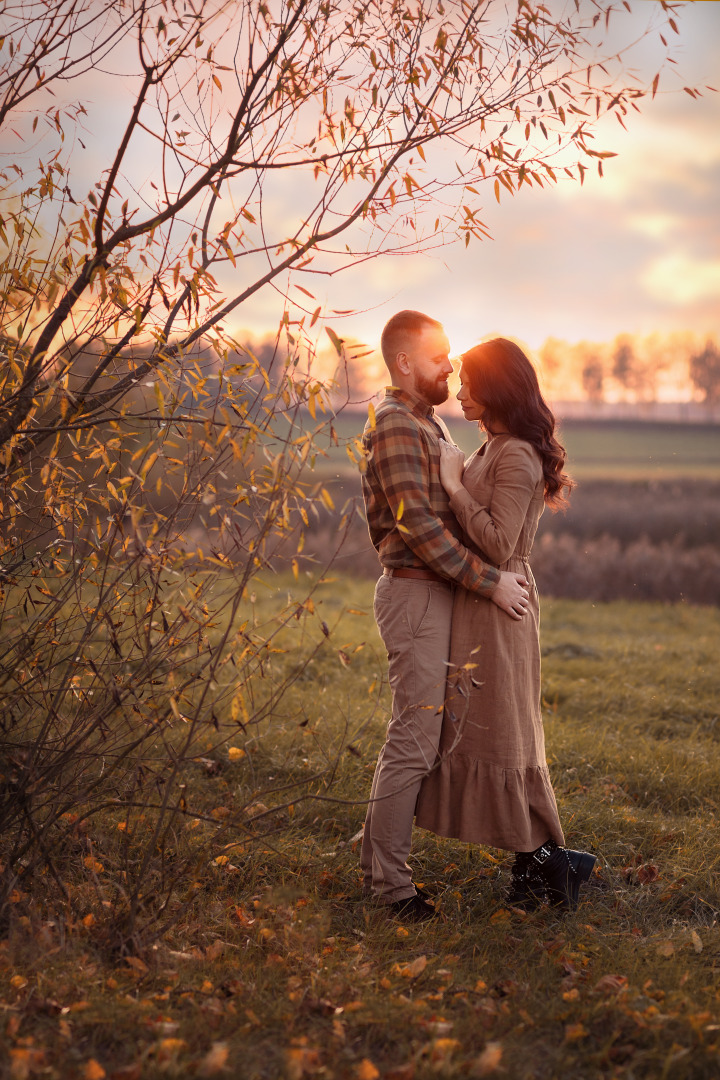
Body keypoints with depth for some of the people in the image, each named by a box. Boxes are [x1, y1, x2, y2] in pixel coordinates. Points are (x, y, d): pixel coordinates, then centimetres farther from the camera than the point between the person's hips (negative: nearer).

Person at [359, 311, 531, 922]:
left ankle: (378, 864, 25)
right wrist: (489, 582, -20)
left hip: (432, 592, 10)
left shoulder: (426, 424, 18)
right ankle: (390, 884, 0)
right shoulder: (396, 426, -14)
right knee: (414, 741, -7)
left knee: (410, 737, 15)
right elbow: (419, 525, -22)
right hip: (416, 593, -10)